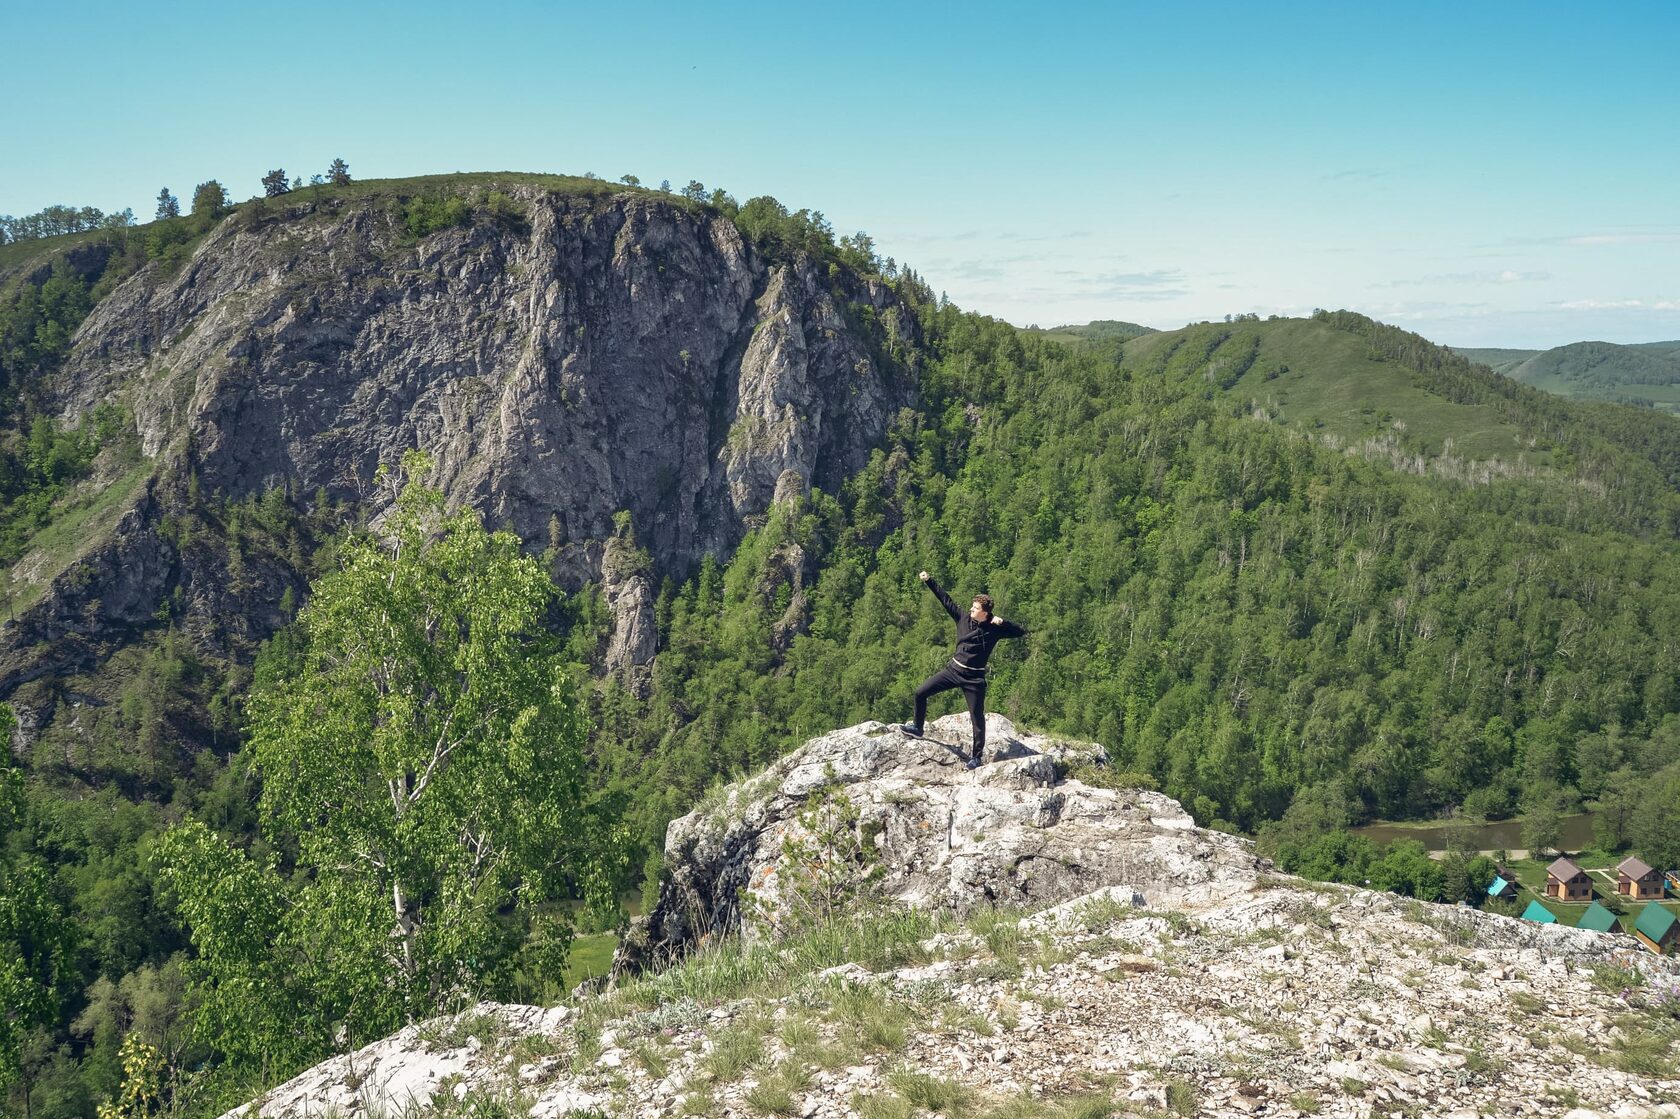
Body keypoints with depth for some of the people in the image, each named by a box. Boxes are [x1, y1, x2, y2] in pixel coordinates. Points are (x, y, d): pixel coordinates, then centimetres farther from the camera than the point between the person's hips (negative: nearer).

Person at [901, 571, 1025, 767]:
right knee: (921, 693, 1)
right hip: (953, 669, 4)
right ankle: (917, 727, 22)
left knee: (977, 718, -2)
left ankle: (976, 757, 11)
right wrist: (929, 581, 2)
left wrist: (1001, 622, -20)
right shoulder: (963, 619, 0)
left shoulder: (994, 629, -9)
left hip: (974, 678, -4)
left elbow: (1021, 632, -8)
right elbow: (945, 600, 3)